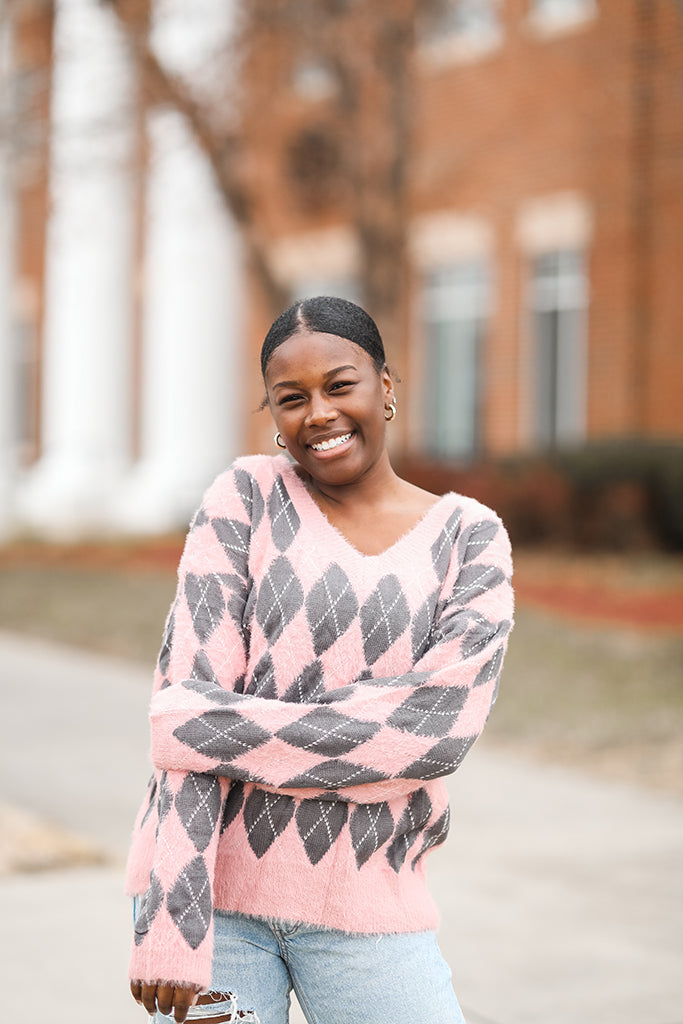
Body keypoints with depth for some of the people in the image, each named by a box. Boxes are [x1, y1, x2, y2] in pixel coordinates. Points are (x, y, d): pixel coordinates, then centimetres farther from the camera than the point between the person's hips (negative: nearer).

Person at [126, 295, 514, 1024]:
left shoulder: (470, 539, 3)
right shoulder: (246, 498, 1)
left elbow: (441, 727, -12)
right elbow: (186, 703, -8)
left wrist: (225, 732, -15)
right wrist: (172, 919, -16)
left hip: (366, 908, 1)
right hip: (213, 885, -1)